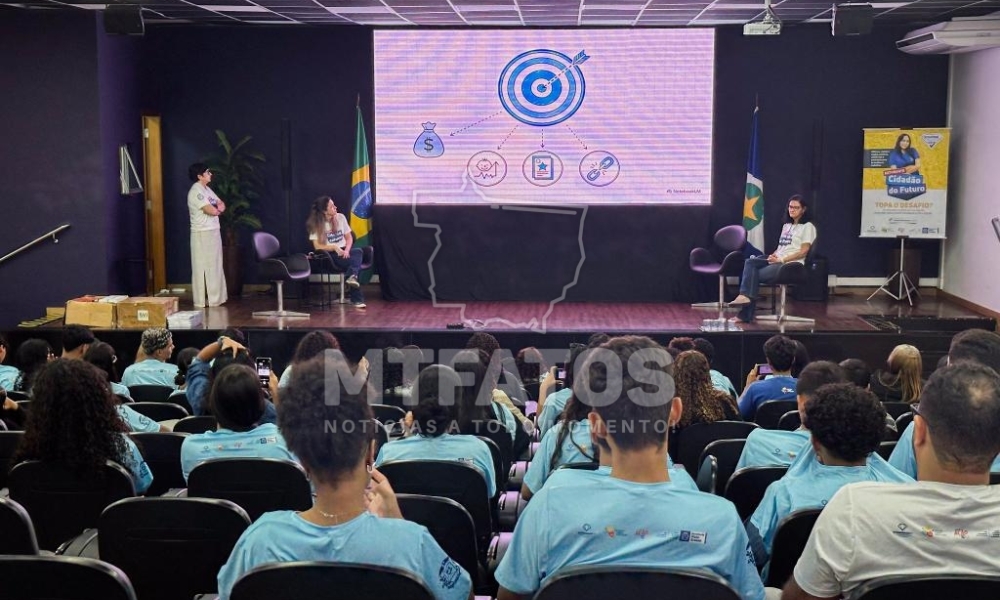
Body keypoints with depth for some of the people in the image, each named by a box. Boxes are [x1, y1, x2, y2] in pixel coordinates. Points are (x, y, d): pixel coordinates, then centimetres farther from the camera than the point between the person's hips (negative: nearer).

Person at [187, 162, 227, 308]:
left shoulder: (207, 189, 14)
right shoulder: (195, 191, -16)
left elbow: (222, 205, 14)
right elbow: (212, 211, -22)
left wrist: (216, 207, -8)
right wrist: (217, 208, 0)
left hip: (214, 232, 9)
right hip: (202, 234, -9)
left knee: (215, 266, 13)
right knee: (202, 267, -4)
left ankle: (216, 297, 21)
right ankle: (200, 301, 1)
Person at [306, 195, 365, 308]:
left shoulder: (340, 217, 4)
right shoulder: (316, 224, -7)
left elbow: (349, 237, 7)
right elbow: (317, 246, -10)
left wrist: (347, 250, -14)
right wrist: (334, 247, -22)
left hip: (344, 251, 4)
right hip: (330, 256, -4)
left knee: (358, 251, -32)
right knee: (356, 262, -31)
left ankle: (352, 277, -51)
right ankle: (357, 299, -34)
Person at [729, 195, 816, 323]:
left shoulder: (807, 227, 1)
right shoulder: (786, 226, 25)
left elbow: (803, 251, -8)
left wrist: (782, 259, -16)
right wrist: (773, 255, -1)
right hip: (778, 261, 7)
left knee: (754, 276, -23)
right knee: (750, 262, -21)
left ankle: (746, 315, -22)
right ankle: (745, 296, -33)